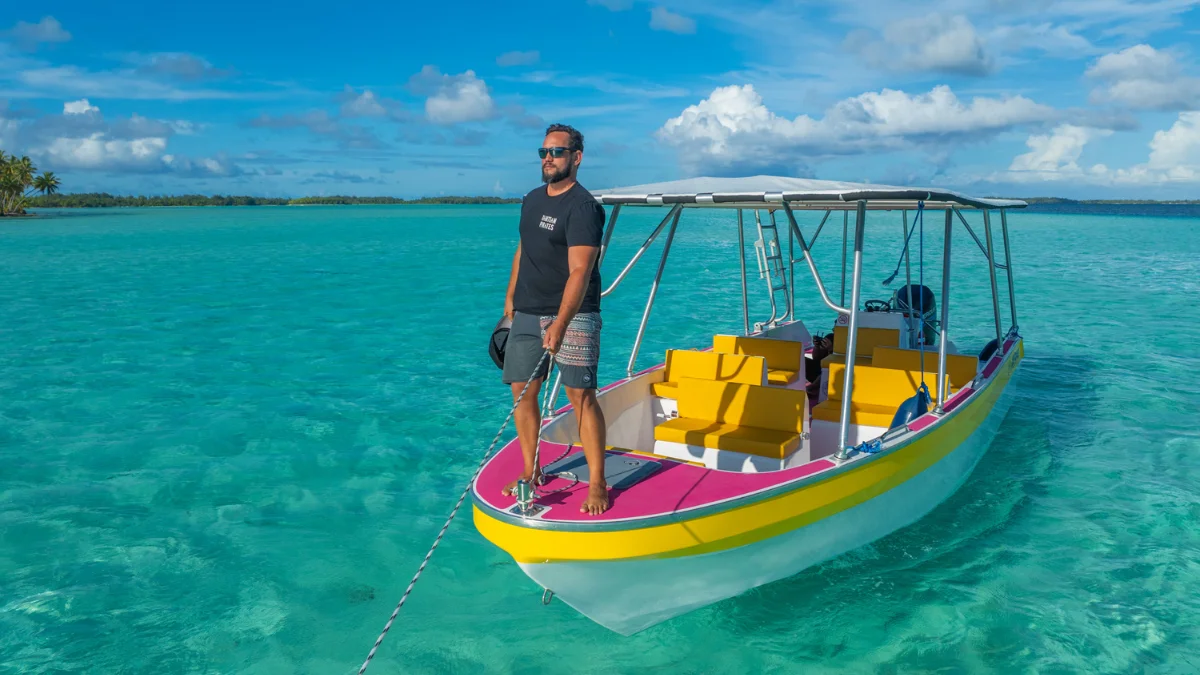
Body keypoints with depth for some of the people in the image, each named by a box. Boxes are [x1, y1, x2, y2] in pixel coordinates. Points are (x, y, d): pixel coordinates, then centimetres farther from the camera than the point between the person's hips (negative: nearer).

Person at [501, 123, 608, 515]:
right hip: (527, 314, 7)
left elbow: (579, 271, -21)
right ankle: (530, 472, 22)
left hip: (571, 315, -7)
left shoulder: (583, 207, -12)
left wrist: (559, 325, -27)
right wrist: (511, 298, 21)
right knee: (522, 392, 8)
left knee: (582, 396, -9)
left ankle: (597, 484, -1)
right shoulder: (532, 200, 13)